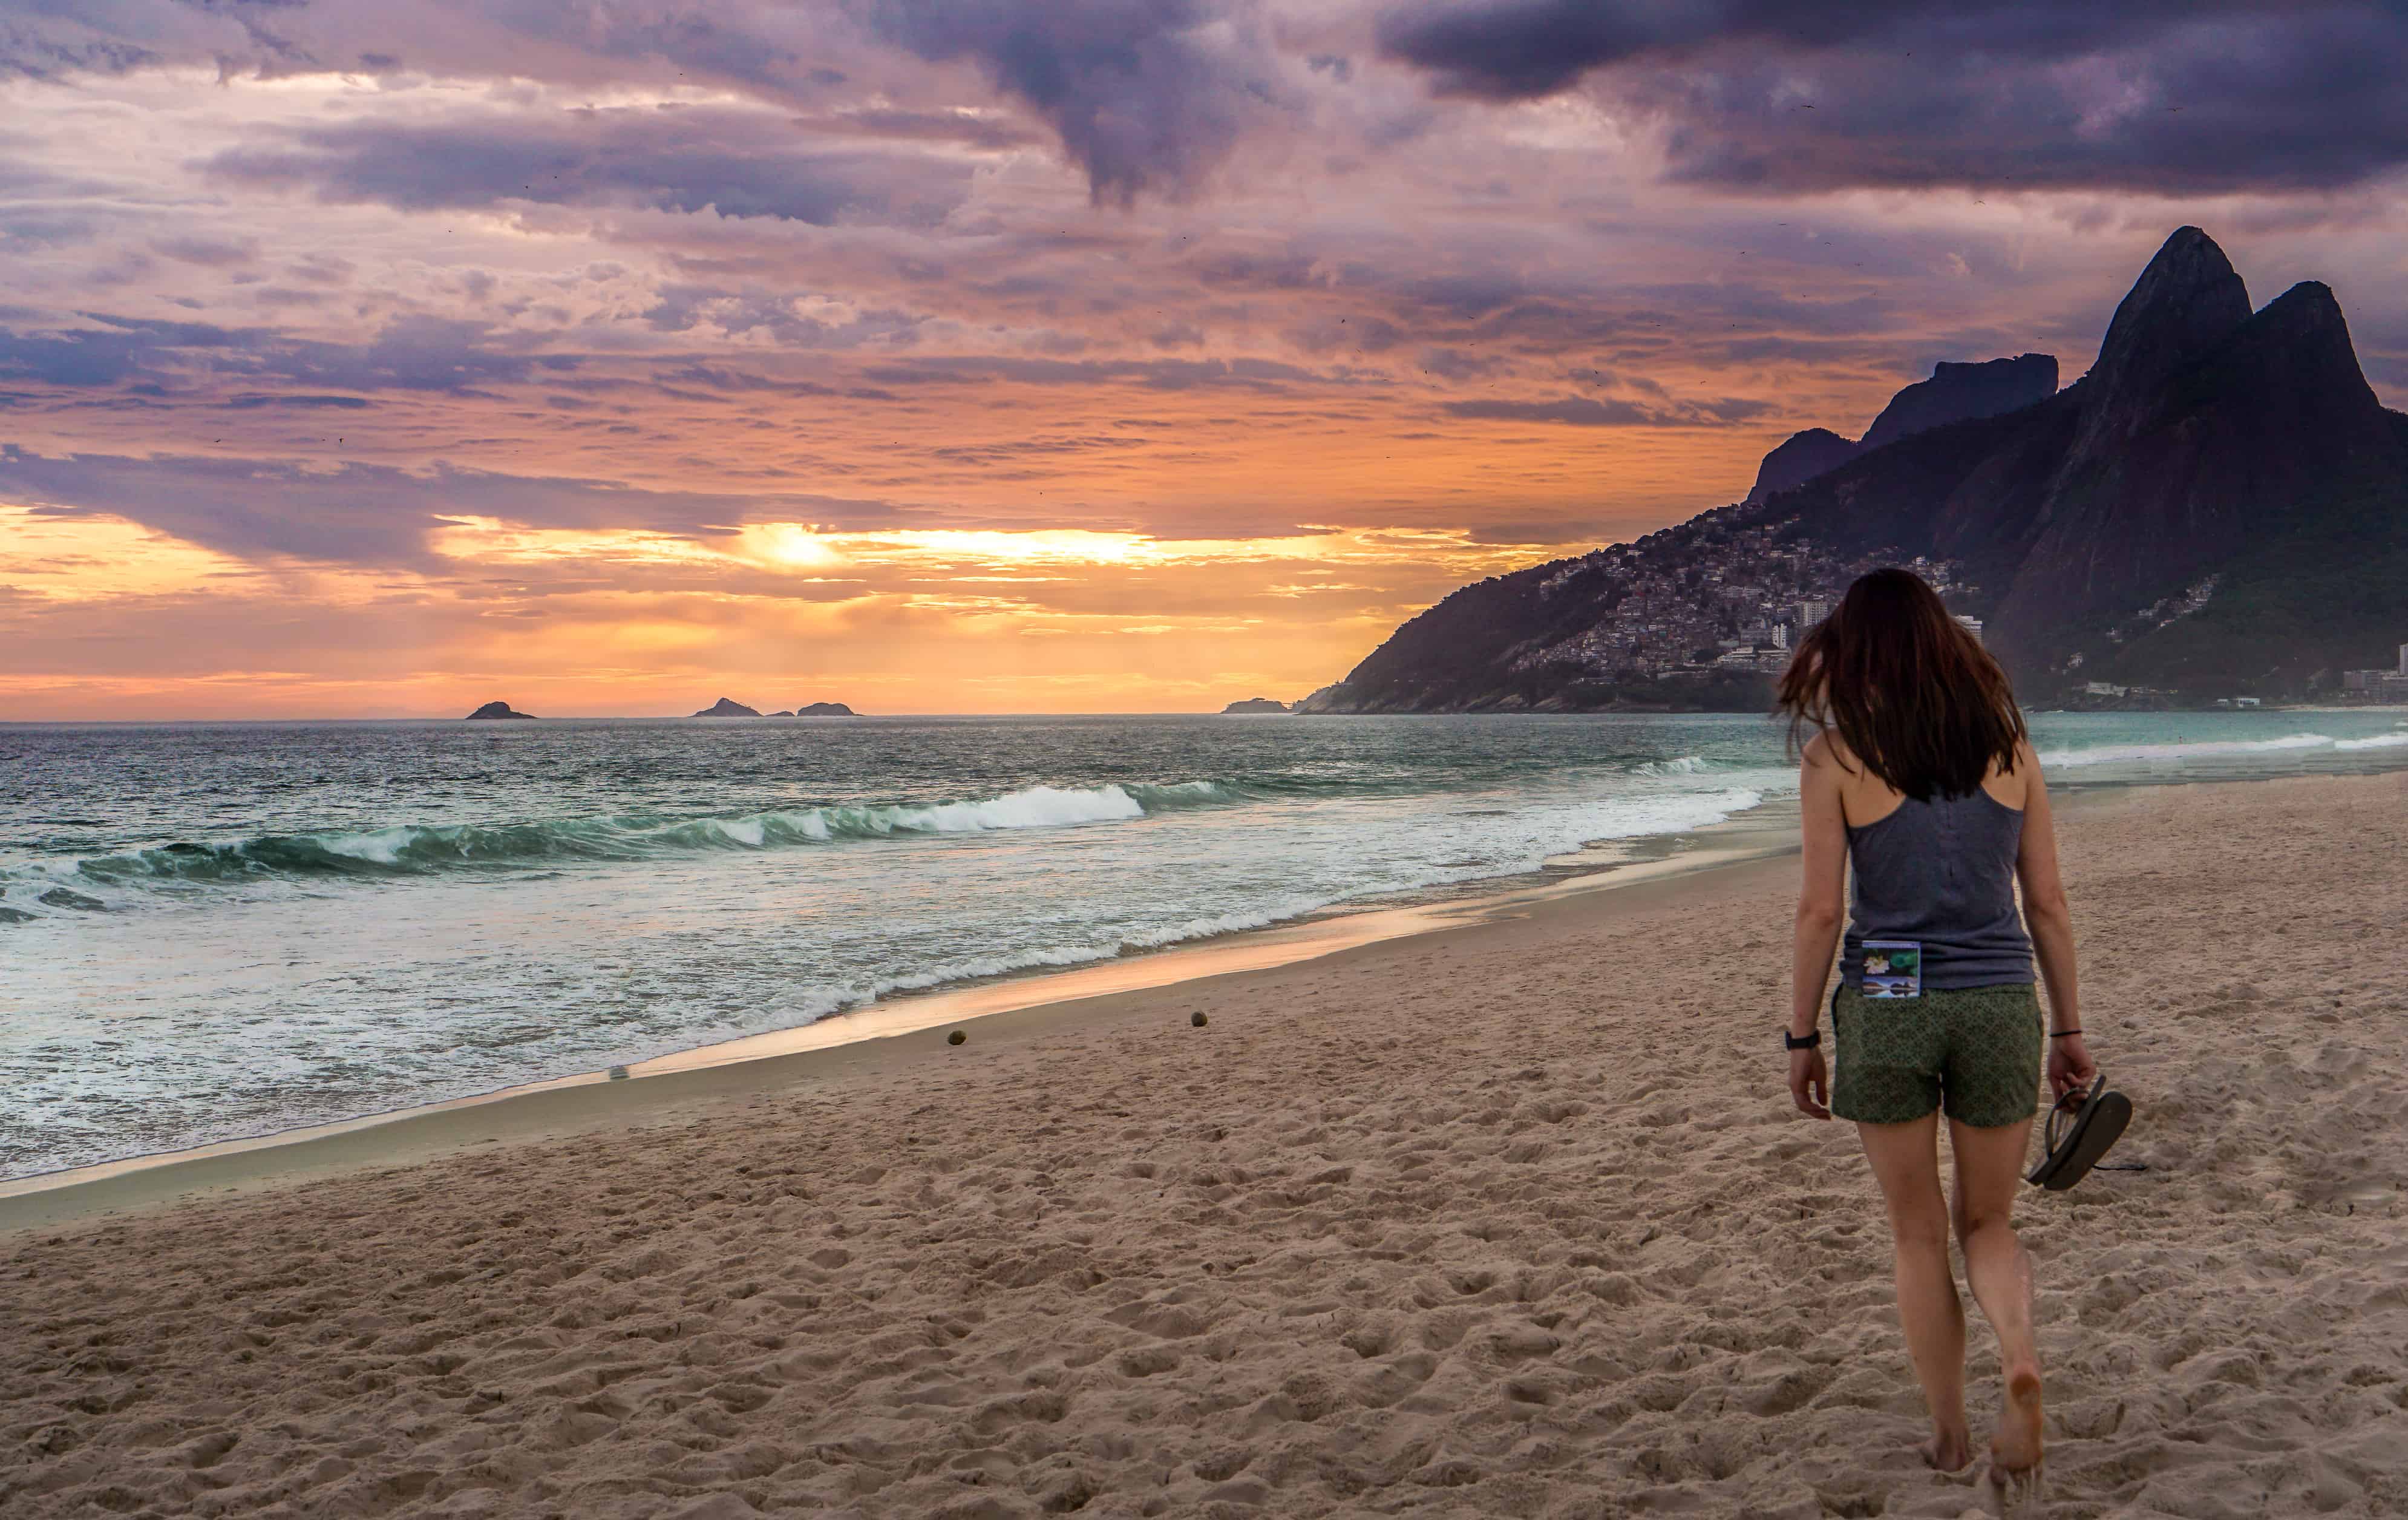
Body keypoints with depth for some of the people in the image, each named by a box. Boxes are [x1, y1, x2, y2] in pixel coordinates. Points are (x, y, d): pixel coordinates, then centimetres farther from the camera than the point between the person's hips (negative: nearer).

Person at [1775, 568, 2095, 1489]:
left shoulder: (1835, 756, -5)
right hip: (1997, 1001, 2)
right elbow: (2047, 903, 6)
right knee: (1988, 1222, 17)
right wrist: (2069, 1028, 14)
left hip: (1885, 1003, -2)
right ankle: (2020, 1359, -10)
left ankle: (1950, 1435, 19)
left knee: (1918, 1235, 13)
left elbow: (1820, 911, -7)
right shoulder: (2007, 747, 4)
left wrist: (1801, 1038, 2)